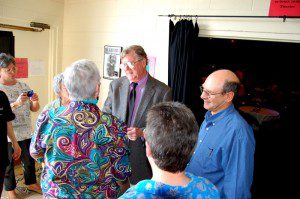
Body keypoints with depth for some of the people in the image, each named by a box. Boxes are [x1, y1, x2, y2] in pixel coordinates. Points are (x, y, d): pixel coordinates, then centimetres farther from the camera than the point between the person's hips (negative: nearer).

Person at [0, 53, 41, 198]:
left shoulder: (23, 86, 3)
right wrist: (16, 103, -34)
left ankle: (31, 183, 40)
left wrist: (35, 101, -15)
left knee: (29, 160, 18)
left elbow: (34, 109, 6)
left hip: (26, 132, 5)